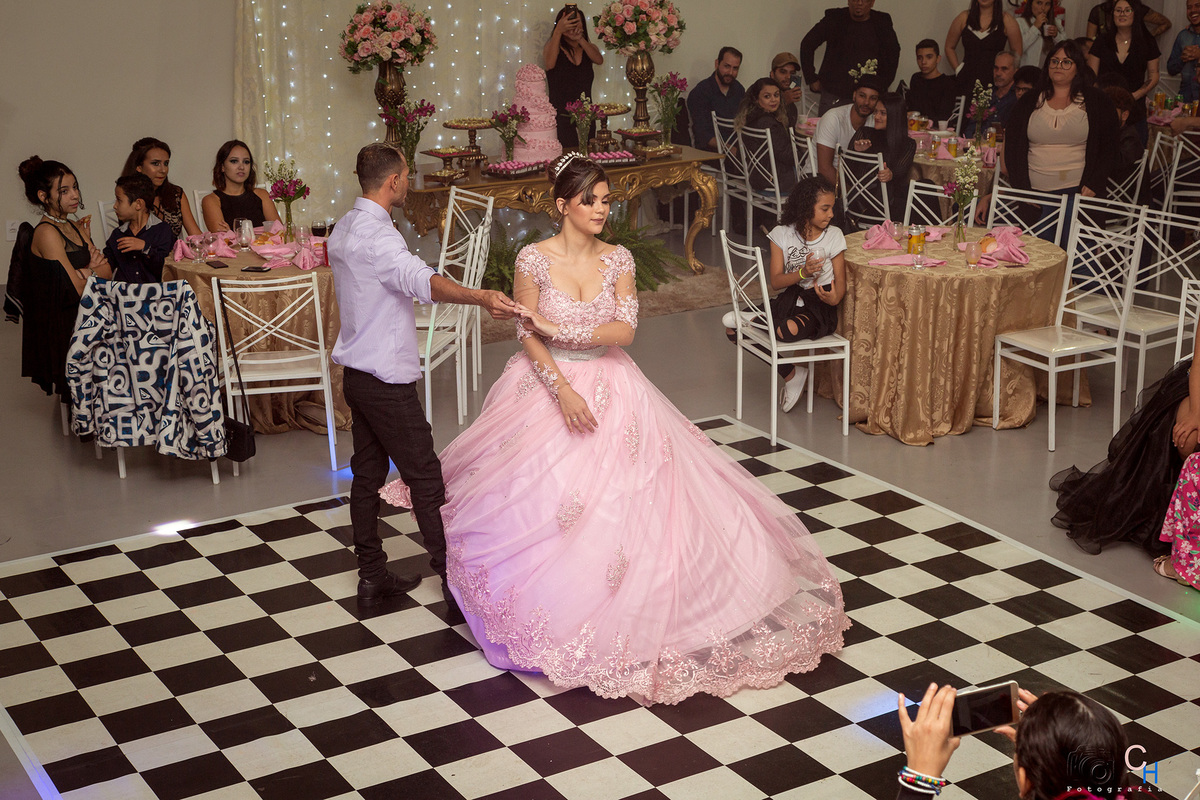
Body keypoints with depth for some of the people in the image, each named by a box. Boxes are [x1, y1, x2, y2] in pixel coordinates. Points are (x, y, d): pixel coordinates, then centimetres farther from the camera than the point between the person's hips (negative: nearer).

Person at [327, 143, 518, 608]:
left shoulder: (343, 229, 10)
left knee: (367, 474, 13)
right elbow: (423, 281, -41)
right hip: (387, 381, -10)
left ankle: (372, 577, 20)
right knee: (426, 478, -4)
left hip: (356, 373, 10)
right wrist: (480, 297, -56)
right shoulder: (376, 235, -22)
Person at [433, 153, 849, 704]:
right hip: (548, 384, -2)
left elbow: (625, 330, -11)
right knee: (539, 504, 0)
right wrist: (563, 391, -21)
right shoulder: (534, 260, -10)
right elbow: (528, 337, -10)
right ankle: (544, 605, 21)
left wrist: (558, 327, -20)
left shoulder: (618, 260, -2)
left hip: (610, 390, 3)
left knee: (620, 496, 0)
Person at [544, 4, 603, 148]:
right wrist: (558, 31, -34)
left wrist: (580, 39, -27)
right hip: (561, 119, -4)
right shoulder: (554, 47, 0)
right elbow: (549, 63, -24)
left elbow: (599, 60, -12)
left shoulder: (589, 48, 10)